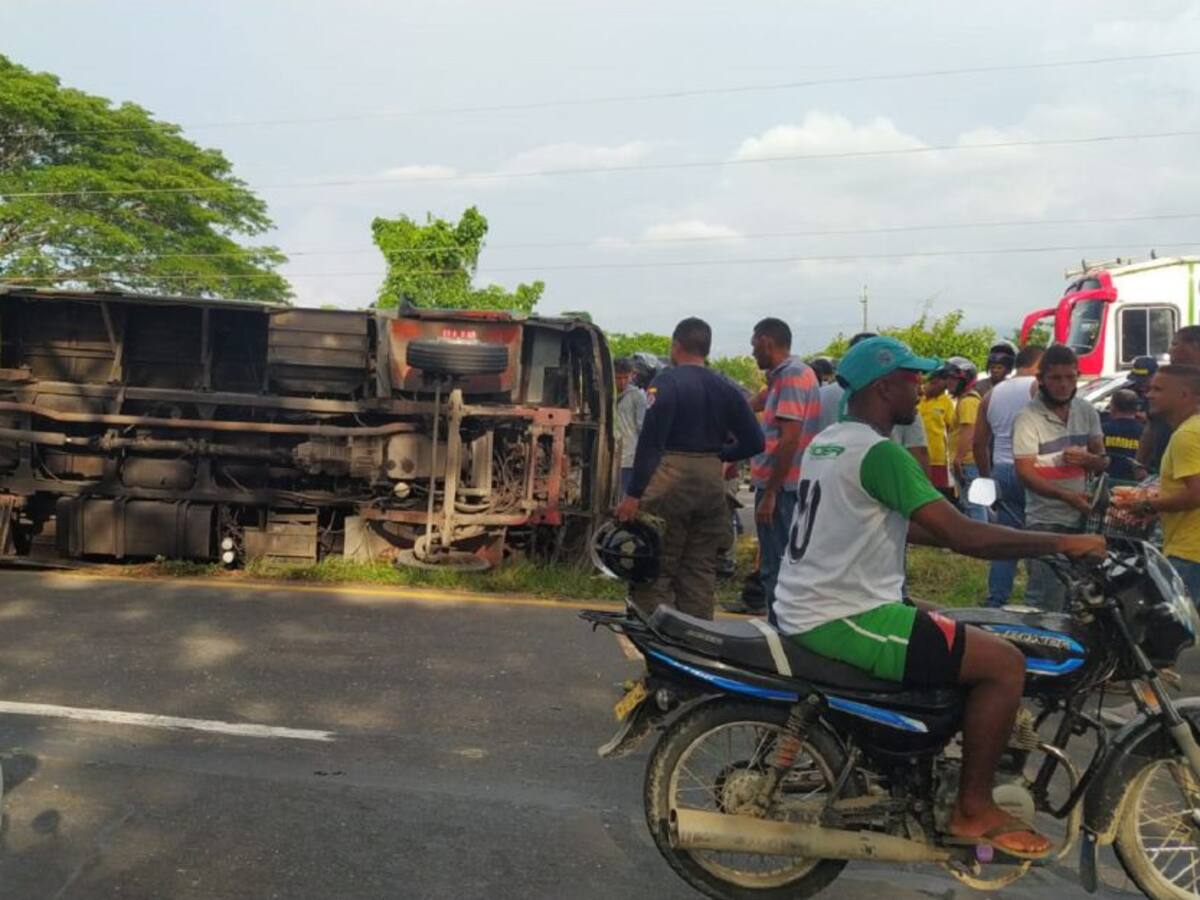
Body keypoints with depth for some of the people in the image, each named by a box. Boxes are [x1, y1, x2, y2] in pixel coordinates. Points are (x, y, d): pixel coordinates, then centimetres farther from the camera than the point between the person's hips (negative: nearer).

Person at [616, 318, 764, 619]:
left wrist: (633, 493, -15)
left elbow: (650, 440, -15)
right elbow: (754, 442, 9)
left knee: (656, 570, -3)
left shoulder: (667, 381, -7)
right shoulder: (726, 389, 10)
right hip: (712, 480, 6)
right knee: (700, 571, 11)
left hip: (671, 477, -6)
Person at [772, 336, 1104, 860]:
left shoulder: (827, 442, 13)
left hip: (807, 610, 10)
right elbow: (961, 536, -21)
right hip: (843, 620, -10)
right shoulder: (879, 452, -17)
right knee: (1005, 663, -7)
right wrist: (1062, 543, -11)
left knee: (952, 637, 28)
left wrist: (974, 536, 18)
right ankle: (974, 808, 6)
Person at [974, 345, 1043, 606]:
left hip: (1002, 472, 5)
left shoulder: (992, 394, 14)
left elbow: (978, 443, 14)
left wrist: (987, 477, 21)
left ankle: (996, 601, 7)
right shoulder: (1038, 387, -4)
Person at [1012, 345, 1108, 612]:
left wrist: (1086, 458, -14)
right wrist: (1066, 495, -31)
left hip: (1084, 518, 6)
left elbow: (1103, 463, 11)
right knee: (1046, 602, -9)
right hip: (1046, 522, -6)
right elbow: (1025, 474, -17)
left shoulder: (1087, 412, 7)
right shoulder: (1028, 417, -11)